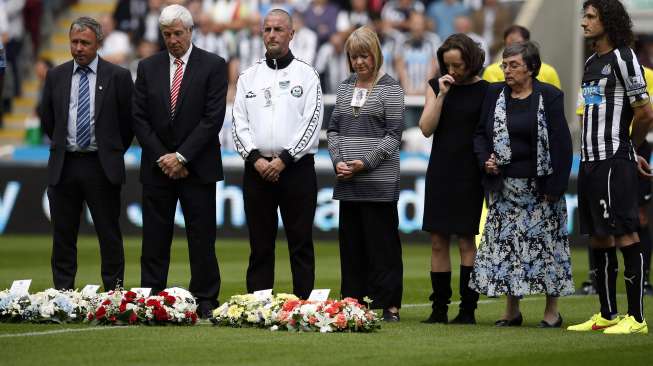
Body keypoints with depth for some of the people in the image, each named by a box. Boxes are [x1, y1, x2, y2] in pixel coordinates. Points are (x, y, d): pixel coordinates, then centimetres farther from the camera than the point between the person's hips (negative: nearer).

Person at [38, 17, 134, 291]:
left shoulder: (118, 77, -2)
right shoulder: (56, 76, 6)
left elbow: (128, 122, 5)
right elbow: (46, 119, 17)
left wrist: (112, 153, 9)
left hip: (102, 167, -3)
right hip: (64, 166, 3)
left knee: (110, 236, 2)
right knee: (63, 236, 6)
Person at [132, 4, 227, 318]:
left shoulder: (213, 66, -2)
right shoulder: (148, 67, 8)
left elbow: (213, 118, -9)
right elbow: (139, 118, 5)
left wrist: (182, 157, -13)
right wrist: (161, 157, -6)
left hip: (197, 167, -3)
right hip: (157, 167, 3)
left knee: (201, 239, 0)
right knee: (154, 240, 3)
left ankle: (204, 301, 4)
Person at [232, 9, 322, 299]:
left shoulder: (306, 74, 4)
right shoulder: (248, 77, 12)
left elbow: (312, 122, -4)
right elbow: (239, 123, 7)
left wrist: (284, 159, -12)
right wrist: (255, 158, -8)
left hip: (297, 168, -2)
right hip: (257, 169, 3)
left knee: (301, 243, -1)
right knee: (260, 245, 4)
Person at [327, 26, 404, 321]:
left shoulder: (390, 88, -1)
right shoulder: (345, 87, 15)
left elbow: (393, 135, -5)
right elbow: (333, 128, 15)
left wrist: (365, 163, -14)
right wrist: (338, 161, -1)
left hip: (379, 180, -5)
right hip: (347, 182, 5)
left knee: (382, 243, -4)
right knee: (351, 242, 7)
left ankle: (388, 306, -1)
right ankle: (353, 301, 13)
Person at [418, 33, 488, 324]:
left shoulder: (484, 91, -1)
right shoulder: (436, 86, 7)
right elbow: (427, 128, -2)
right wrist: (441, 94, -10)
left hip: (470, 174, -3)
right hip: (440, 172, 3)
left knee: (466, 240, -2)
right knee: (438, 242, 2)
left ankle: (468, 308, 1)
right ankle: (439, 308, 6)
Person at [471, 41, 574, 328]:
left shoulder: (549, 97, -5)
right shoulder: (495, 94, 7)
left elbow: (561, 143, -7)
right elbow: (481, 133, 15)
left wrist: (555, 186, -13)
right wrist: (485, 160, -4)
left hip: (539, 187, -4)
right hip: (505, 186, 4)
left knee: (544, 243, 0)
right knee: (506, 244, 4)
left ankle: (552, 311, 7)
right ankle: (512, 310, 12)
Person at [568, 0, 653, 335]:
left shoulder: (623, 59, -9)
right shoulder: (592, 62, 17)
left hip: (614, 162, -9)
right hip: (590, 161, 9)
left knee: (625, 235, -8)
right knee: (599, 238, 11)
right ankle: (607, 315, 18)